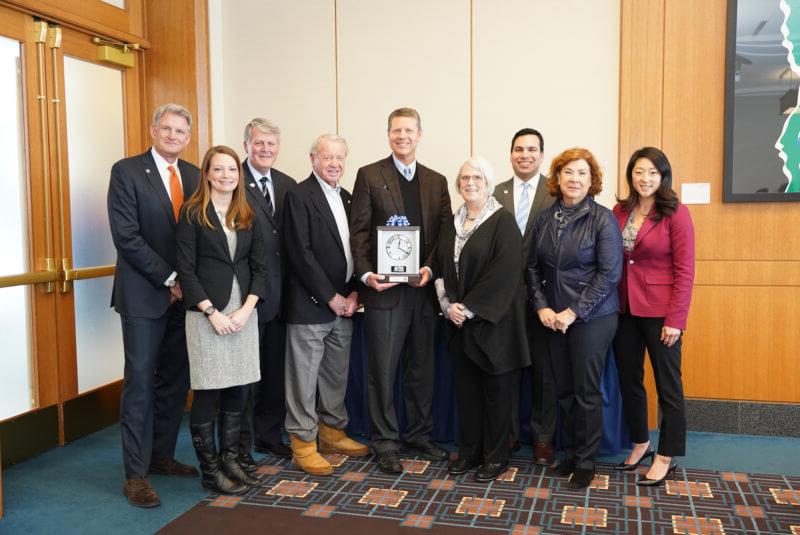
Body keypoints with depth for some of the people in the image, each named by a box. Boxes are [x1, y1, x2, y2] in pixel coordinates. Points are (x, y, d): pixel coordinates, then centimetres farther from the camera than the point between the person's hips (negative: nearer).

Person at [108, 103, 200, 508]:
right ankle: (135, 473, 7)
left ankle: (162, 456, 25)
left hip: (185, 293, 5)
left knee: (175, 381, 11)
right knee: (140, 381, -2)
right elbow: (126, 236, -12)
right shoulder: (126, 171, -5)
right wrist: (169, 278, -13)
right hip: (144, 294, -5)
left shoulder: (195, 176, 10)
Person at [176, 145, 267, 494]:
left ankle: (230, 460, 23)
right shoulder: (193, 213, -3)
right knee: (207, 393, 1)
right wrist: (212, 313, -13)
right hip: (207, 313, -4)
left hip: (244, 312, 5)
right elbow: (186, 270, -7)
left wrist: (247, 309, -5)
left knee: (238, 391, 9)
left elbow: (259, 267, 8)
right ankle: (210, 470, 14)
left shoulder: (248, 216, 10)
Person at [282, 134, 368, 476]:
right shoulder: (299, 195, -8)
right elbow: (301, 253, -15)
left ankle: (333, 432, 30)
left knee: (337, 374, 16)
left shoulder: (346, 198, 14)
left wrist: (353, 293, 2)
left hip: (343, 304, 7)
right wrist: (331, 297, -14)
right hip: (310, 304, -7)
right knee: (304, 377, 1)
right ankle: (303, 444, 12)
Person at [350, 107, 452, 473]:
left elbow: (444, 233, 8)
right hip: (384, 288, -4)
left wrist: (431, 268, -8)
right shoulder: (369, 175, 1)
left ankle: (419, 435, 28)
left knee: (422, 368, 13)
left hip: (424, 288, 4)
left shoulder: (436, 181, 12)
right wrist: (366, 274, -16)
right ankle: (386, 442, 16)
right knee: (383, 370, 3)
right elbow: (359, 232, -3)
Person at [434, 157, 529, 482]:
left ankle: (496, 455, 17)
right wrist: (449, 305, -5)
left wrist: (470, 308, -16)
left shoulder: (503, 221, -8)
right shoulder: (453, 223, 11)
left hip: (493, 320, -5)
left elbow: (505, 273, -16)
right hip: (459, 320, 5)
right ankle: (469, 451, 23)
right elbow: (441, 266, 11)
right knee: (466, 387, 10)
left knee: (496, 388, 4)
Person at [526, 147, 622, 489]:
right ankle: (570, 454, 27)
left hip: (592, 318, -4)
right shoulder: (545, 218, 5)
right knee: (563, 390, 11)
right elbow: (533, 267, 9)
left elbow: (610, 273, -13)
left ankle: (585, 462, 19)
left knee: (586, 391, 4)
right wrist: (542, 307, -3)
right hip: (553, 318, 4)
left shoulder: (602, 218, -8)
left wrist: (573, 312, -15)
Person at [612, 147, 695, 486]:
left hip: (660, 310, -5)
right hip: (624, 308, 5)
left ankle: (666, 456, 19)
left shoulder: (676, 213, -8)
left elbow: (684, 270, -11)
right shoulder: (619, 212, 5)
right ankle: (640, 443, 33)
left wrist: (675, 319, -14)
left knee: (667, 384, 6)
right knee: (628, 380, 15)